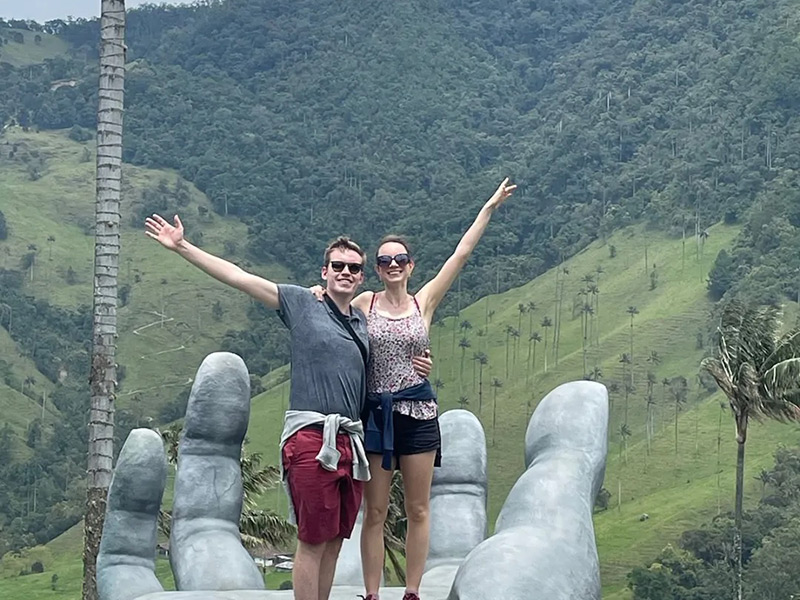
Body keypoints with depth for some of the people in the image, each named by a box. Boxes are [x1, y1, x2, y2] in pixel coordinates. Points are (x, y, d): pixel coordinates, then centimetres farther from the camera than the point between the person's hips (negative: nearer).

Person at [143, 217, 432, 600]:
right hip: (312, 436, -6)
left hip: (350, 440, 6)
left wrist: (415, 368, 18)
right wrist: (181, 247, -5)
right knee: (314, 540, -7)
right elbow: (237, 277, -1)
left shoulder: (362, 323, 19)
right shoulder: (301, 303, 2)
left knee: (335, 539, 9)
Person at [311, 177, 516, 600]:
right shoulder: (363, 304, 3)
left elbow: (461, 254, 5)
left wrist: (490, 208, 6)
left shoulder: (424, 303, 5)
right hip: (375, 413, -1)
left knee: (418, 510, 5)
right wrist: (319, 294, -12)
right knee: (375, 513, 2)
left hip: (418, 411, 1)